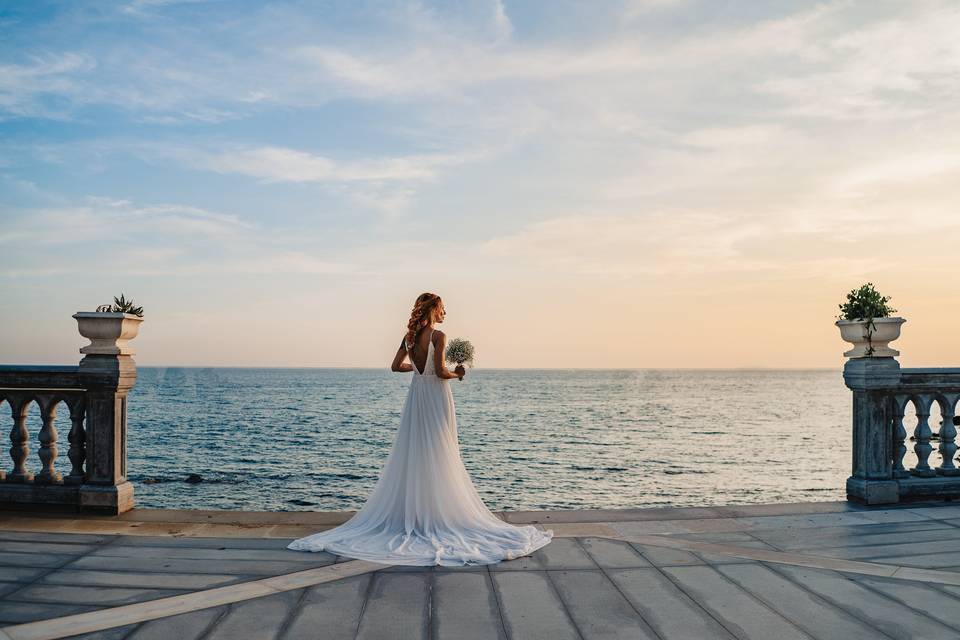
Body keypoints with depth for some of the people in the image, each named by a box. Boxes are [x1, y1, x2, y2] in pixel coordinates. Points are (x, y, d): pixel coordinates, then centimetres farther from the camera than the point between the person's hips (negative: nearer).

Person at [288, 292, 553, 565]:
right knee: (437, 456, 1)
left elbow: (396, 366, 10)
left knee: (411, 453, 11)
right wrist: (458, 373, 0)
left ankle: (408, 510, 16)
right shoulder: (438, 336, -15)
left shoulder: (409, 336, 5)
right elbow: (440, 372, -19)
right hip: (436, 397, -6)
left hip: (416, 396, 6)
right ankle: (437, 513, 6)